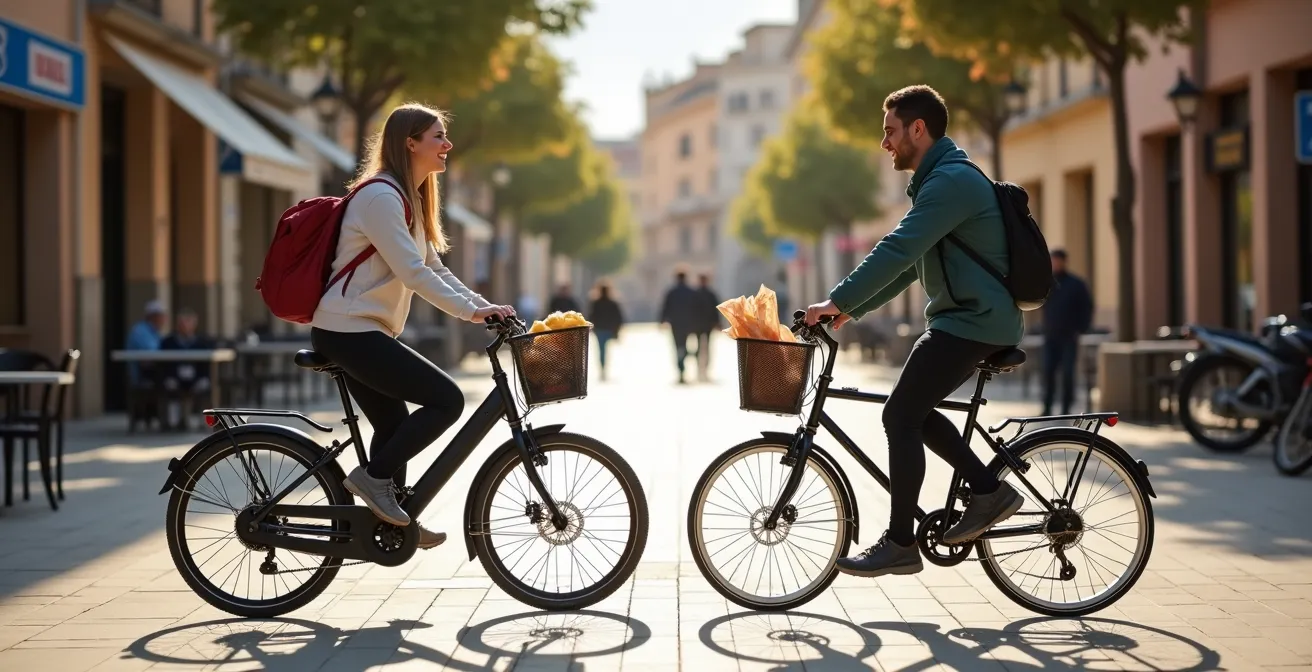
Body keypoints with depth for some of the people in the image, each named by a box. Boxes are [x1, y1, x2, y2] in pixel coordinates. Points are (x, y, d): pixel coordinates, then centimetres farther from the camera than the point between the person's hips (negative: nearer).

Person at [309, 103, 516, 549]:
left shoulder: (409, 199, 16)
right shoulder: (380, 196, -16)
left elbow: (435, 269, 16)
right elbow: (412, 273, -23)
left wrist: (486, 308, 5)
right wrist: (470, 311, -23)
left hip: (359, 332, 10)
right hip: (349, 331, -10)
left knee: (395, 425, 13)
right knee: (446, 399, -12)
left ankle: (393, 522, 23)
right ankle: (373, 477, -4)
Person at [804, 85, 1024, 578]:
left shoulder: (951, 181, -17)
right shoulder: (940, 179, 18)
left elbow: (896, 252, -25)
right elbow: (907, 262, 20)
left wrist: (837, 302, -22)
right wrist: (853, 309, 15)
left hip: (973, 323, -11)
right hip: (970, 318, 11)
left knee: (900, 417, -10)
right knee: (912, 412, 14)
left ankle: (899, 544, -5)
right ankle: (989, 490, 17)